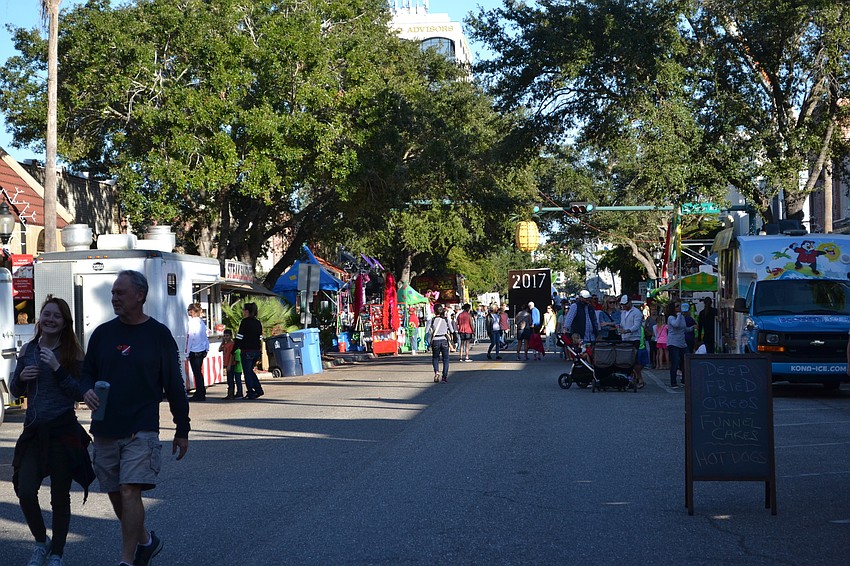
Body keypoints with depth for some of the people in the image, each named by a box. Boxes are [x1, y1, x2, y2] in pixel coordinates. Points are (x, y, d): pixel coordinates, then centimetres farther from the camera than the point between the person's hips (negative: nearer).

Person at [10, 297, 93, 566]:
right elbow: (15, 391, 15)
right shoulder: (28, 350, 7)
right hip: (33, 430, 3)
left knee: (60, 497, 5)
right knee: (25, 491, -7)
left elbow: (80, 394, -11)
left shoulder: (72, 354, -4)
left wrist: (58, 369, -20)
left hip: (63, 431, -3)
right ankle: (41, 542, 17)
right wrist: (22, 377, -7)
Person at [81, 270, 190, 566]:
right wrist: (87, 391, -7)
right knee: (115, 495, 10)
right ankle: (145, 541, 32)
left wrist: (182, 429, 5)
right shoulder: (103, 333, 8)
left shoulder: (159, 334, -1)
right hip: (105, 430, 5)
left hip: (141, 429, -5)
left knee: (130, 491, -15)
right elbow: (87, 372, 17)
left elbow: (175, 385, 3)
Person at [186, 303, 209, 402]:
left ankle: (200, 395, 0)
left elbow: (191, 338, -13)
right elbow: (205, 336, 13)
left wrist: (187, 352, -8)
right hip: (202, 351, 8)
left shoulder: (192, 322, -14)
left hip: (194, 351, -8)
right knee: (199, 372, 15)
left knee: (197, 373, -3)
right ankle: (201, 393, 20)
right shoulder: (202, 322, 9)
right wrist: (206, 349, 18)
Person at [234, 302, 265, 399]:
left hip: (247, 351, -7)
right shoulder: (258, 323, 10)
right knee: (250, 371, 20)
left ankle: (251, 393, 3)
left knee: (247, 372, 3)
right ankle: (259, 390, 13)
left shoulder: (245, 322, -11)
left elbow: (239, 337, -12)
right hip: (256, 351, 7)